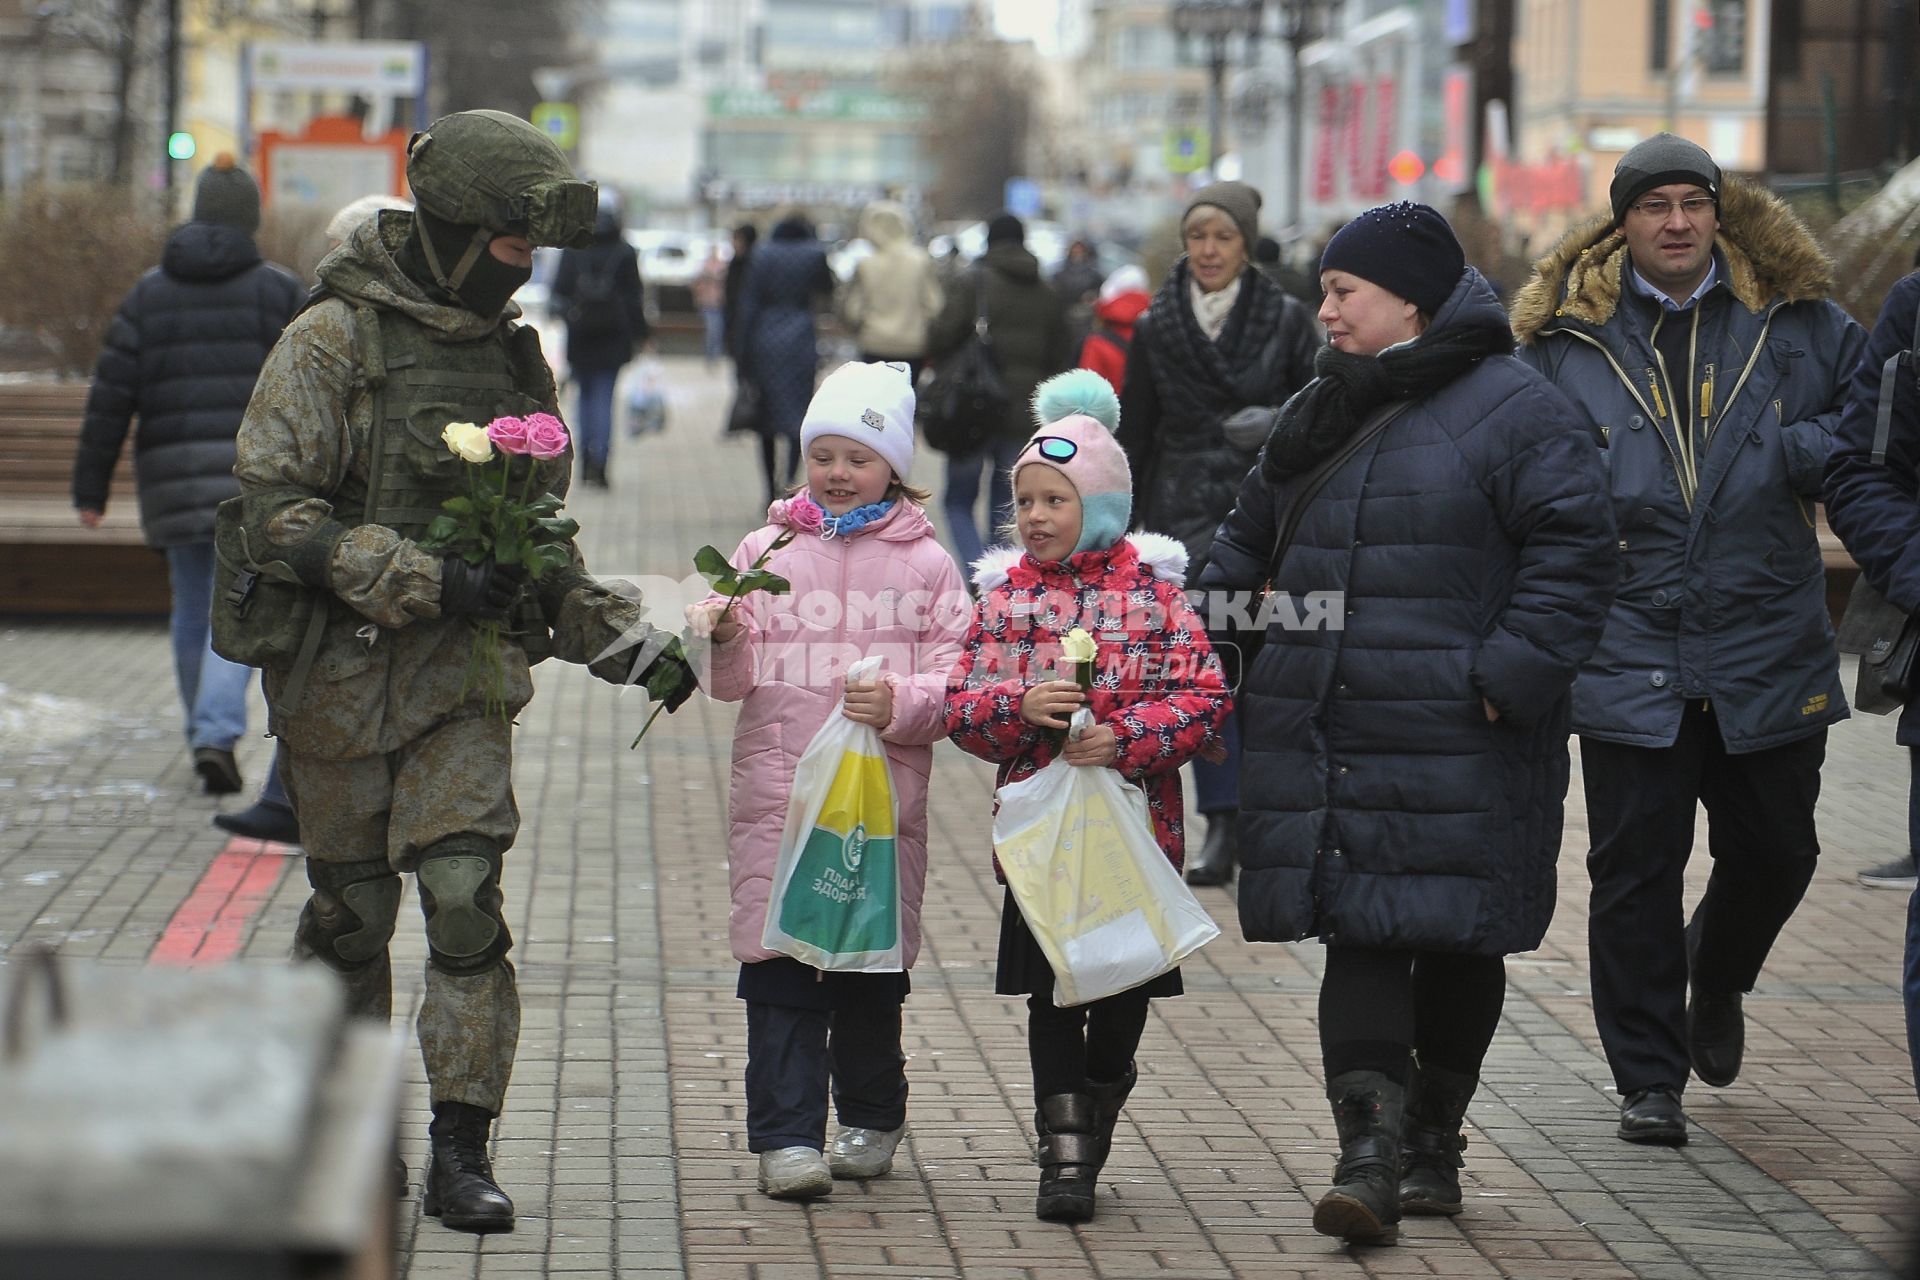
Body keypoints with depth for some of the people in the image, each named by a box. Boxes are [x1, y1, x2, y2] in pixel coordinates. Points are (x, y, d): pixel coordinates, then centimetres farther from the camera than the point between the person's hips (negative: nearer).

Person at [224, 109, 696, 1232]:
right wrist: (426, 582, -22)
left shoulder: (516, 355, 10)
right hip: (340, 674, -3)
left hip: (467, 679, 3)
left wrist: (627, 644, 9)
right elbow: (278, 513, -16)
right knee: (350, 911, 8)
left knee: (466, 900, -9)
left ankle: (462, 1151, -4)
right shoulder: (332, 341, -8)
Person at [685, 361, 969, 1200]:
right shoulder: (769, 550, 9)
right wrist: (725, 639, -15)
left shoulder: (925, 563, 6)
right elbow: (737, 682, 6)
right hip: (776, 790, 1)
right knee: (778, 967, -6)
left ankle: (872, 1120, 25)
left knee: (872, 966, 8)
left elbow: (957, 681, 2)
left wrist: (900, 703, -17)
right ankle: (787, 1135, -5)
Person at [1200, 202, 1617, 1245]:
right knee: (1359, 935, -5)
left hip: (1457, 748, -5)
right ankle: (1370, 1158, -11)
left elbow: (1574, 552, -12)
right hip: (1330, 741, 5)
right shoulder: (1319, 414, 16)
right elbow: (1249, 542, 28)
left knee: (1456, 942, 6)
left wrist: (1508, 679, -17)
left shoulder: (1511, 409, -7)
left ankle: (1431, 1142, 22)